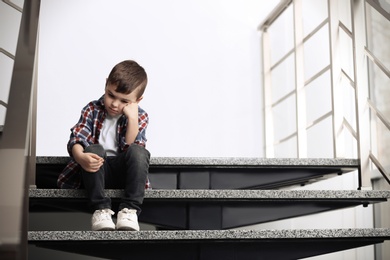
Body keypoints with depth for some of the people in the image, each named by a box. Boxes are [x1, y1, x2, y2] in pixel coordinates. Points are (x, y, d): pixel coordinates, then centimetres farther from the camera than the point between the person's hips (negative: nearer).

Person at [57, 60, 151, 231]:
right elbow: (76, 139, -13)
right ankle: (101, 209, -35)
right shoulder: (92, 110, 0)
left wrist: (132, 119, -23)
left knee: (139, 152, -31)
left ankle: (129, 210, -34)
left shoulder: (140, 117, 2)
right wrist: (81, 157, -35)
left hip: (124, 172, 0)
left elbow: (132, 148, -13)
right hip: (97, 170, 0)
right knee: (93, 149, -33)